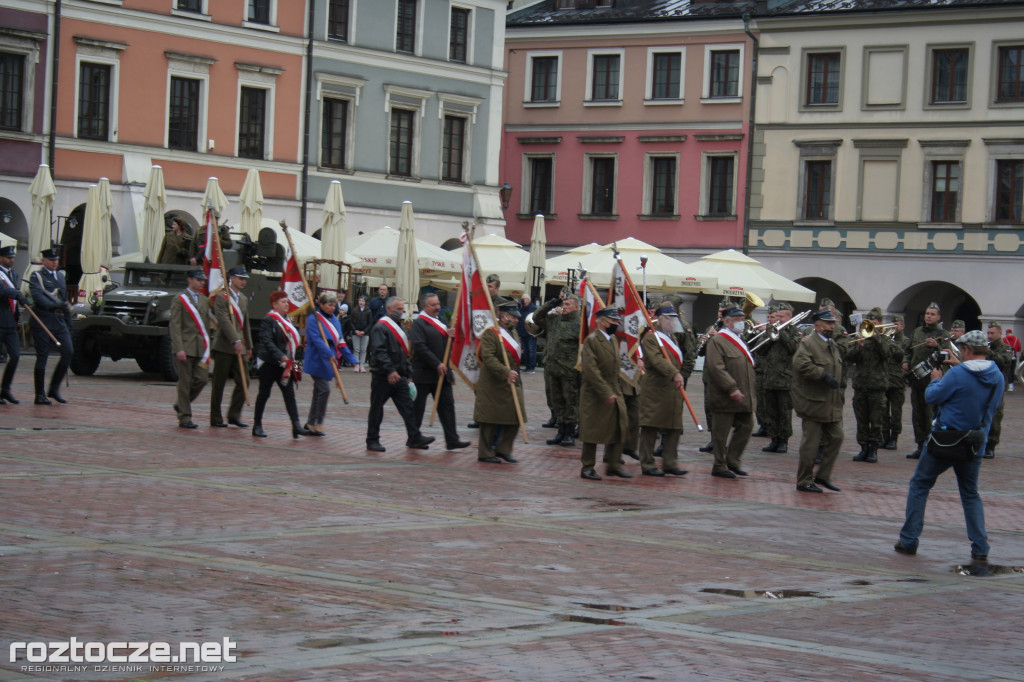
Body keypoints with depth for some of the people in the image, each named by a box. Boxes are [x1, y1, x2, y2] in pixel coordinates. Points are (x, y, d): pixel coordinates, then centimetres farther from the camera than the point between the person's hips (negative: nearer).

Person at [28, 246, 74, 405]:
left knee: (68, 352, -6)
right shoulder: (36, 276, -1)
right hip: (42, 321, -6)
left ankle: (54, 388, 7)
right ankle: (40, 395, 3)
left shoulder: (61, 276, 20)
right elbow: (38, 297, -17)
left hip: (59, 321, 6)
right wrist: (53, 306, -32)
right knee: (42, 356, -4)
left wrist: (68, 322, 19)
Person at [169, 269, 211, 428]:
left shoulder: (205, 300, 15)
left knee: (201, 379, -1)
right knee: (185, 382, -2)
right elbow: (175, 326, -9)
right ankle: (185, 417, 5)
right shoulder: (179, 300, -3)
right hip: (185, 347, -6)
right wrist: (179, 349, -17)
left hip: (200, 348, 6)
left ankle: (181, 405, 22)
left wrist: (207, 348, 15)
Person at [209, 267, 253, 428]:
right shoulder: (221, 298, -7)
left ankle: (234, 415, 9)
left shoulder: (244, 300, 18)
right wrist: (236, 341, -27)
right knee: (219, 384, 1)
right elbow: (224, 321, -18)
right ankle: (216, 418, 7)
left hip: (239, 348, 7)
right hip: (224, 347, -7)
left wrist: (249, 347, 21)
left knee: (243, 381, -1)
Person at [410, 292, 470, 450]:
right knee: (417, 407, 3)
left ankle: (452, 440, 1)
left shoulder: (440, 323, 17)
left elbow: (447, 345, 20)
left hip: (442, 372, 7)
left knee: (447, 405, 2)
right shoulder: (418, 324, -10)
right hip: (423, 373, -7)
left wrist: (451, 336, -4)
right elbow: (419, 347, -19)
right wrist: (437, 364, -21)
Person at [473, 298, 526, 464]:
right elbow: (488, 357, -25)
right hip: (492, 386, -8)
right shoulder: (490, 333, -13)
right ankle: (486, 453, 9)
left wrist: (516, 377, 17)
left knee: (514, 419, 6)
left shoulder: (514, 334, 15)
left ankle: (503, 450, 18)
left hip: (512, 384, 8)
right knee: (490, 419, 0)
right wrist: (506, 373, -30)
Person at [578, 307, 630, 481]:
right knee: (592, 431, -1)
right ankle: (587, 468, 8)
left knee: (618, 428, 5)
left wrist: (615, 391, 16)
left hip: (614, 392, 8)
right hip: (595, 394, -8)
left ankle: (613, 465, 15)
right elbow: (591, 370, -20)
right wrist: (606, 393, -22)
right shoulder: (591, 340, -14)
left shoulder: (613, 339, 14)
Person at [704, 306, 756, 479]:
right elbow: (716, 368, -21)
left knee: (746, 427, 9)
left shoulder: (739, 340, 19)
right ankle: (719, 466, 8)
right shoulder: (717, 341, -11)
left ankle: (732, 461, 19)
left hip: (743, 398, 9)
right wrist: (732, 388, -25)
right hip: (725, 398, -9)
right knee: (721, 432, 0)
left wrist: (749, 394, 18)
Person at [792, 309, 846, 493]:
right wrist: (824, 375, -29)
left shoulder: (833, 345, 17)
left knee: (836, 437, 5)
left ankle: (823, 475, 17)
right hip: (813, 402, -8)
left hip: (832, 402, 8)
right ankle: (804, 481, 7)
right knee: (811, 442, -3)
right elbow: (801, 364, -29)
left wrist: (840, 392, 20)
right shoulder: (808, 343, -12)